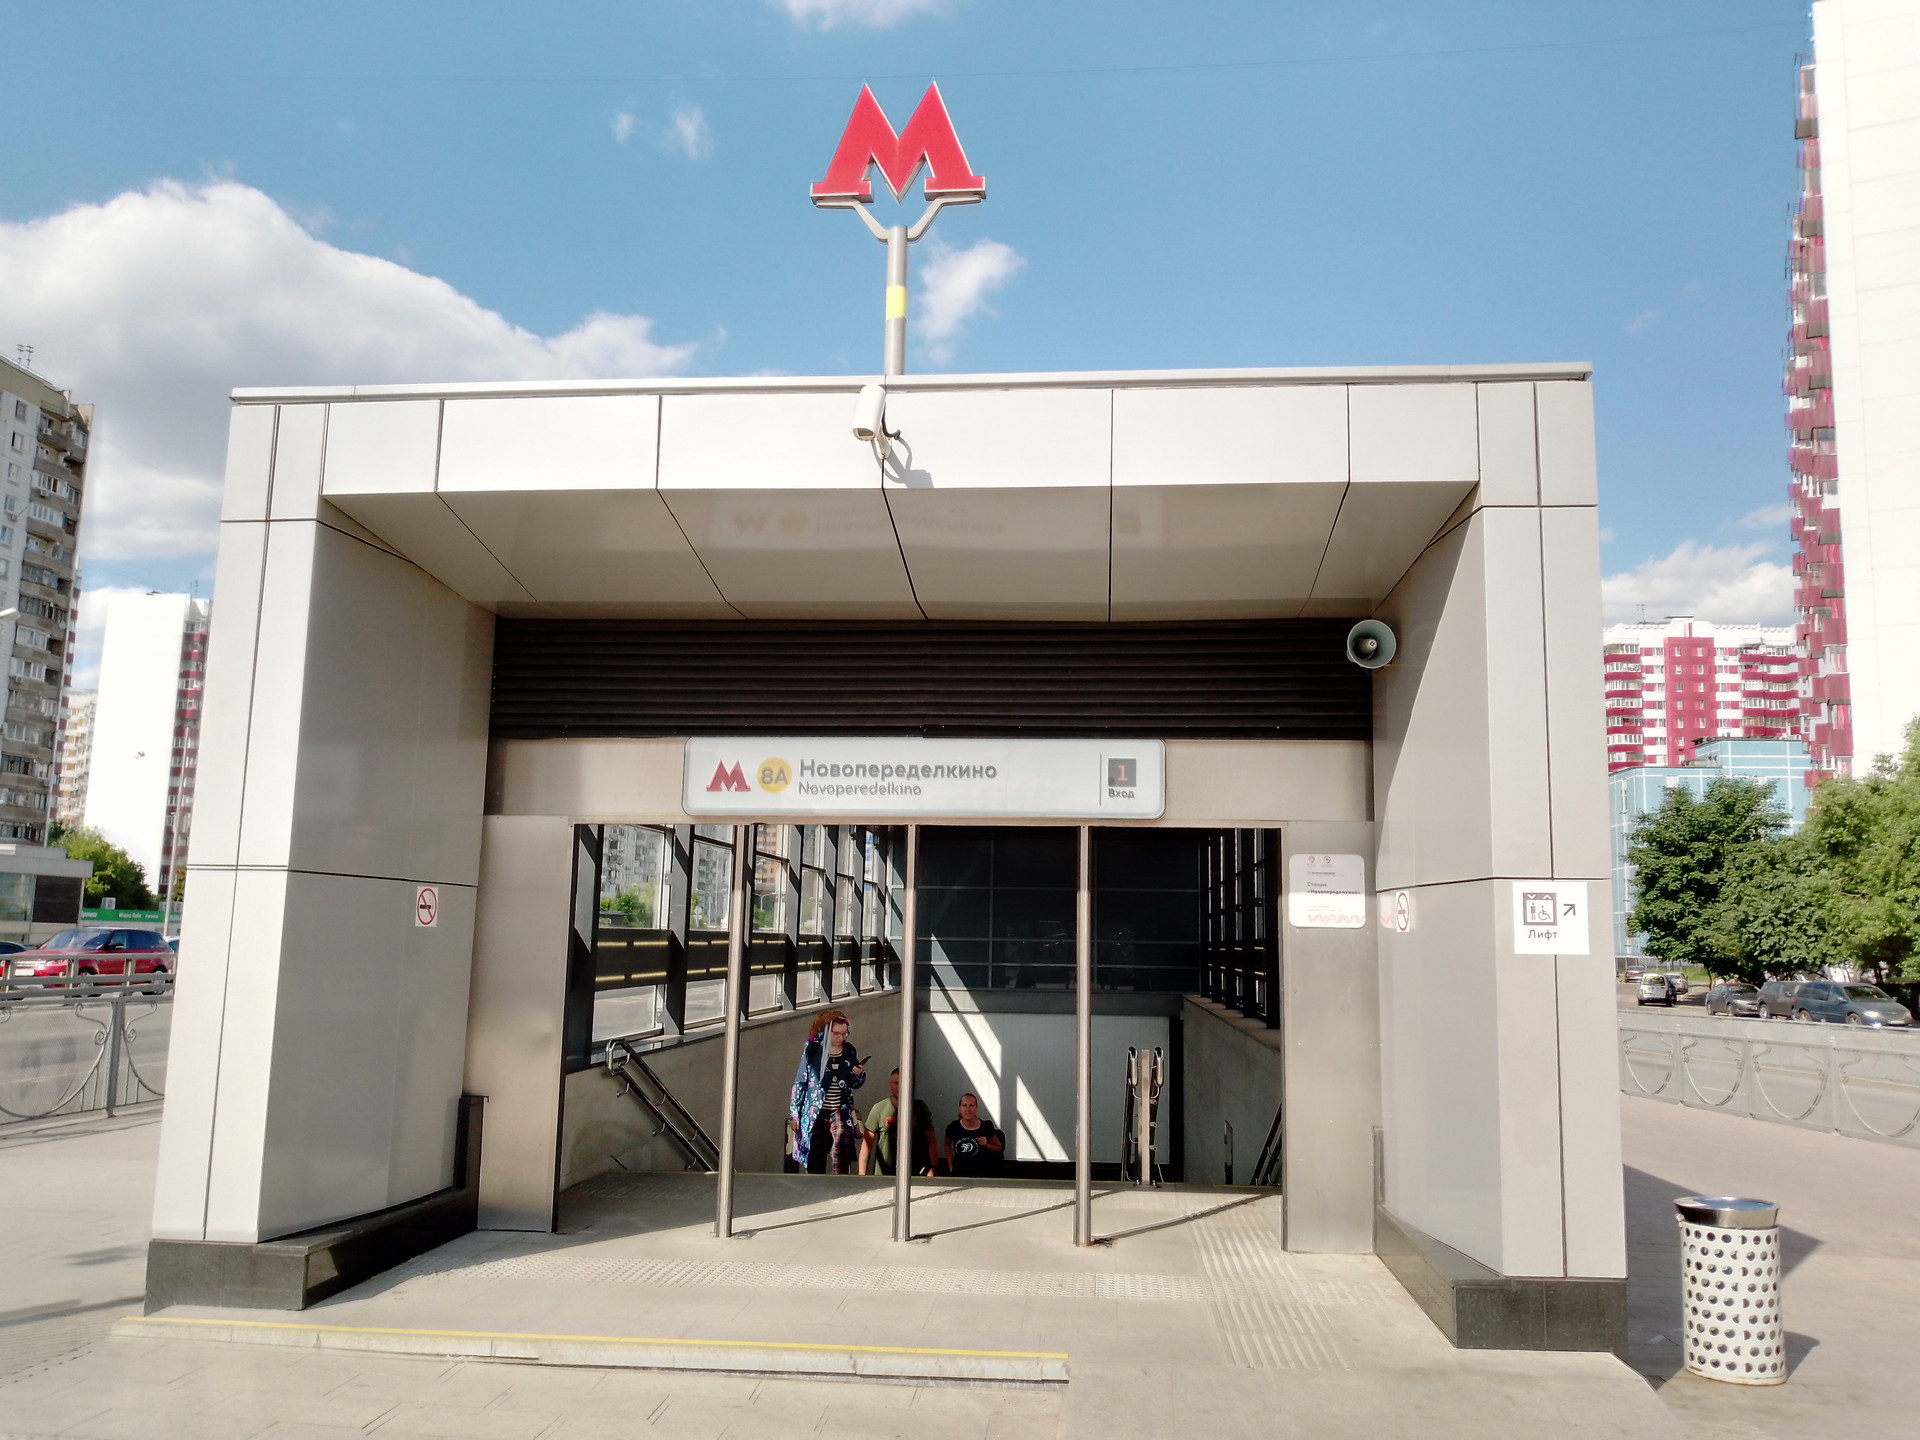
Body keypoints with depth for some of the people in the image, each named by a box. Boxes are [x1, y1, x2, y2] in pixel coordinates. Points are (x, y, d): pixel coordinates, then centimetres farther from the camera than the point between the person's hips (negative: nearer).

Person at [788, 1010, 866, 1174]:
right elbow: (800, 1082, 3)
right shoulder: (813, 1050, -1)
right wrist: (794, 1114, 1)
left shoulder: (849, 1051, 7)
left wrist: (860, 1074, -7)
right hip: (815, 1113, -1)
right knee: (815, 1161, 2)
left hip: (840, 1112, 1)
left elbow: (854, 1084, 15)